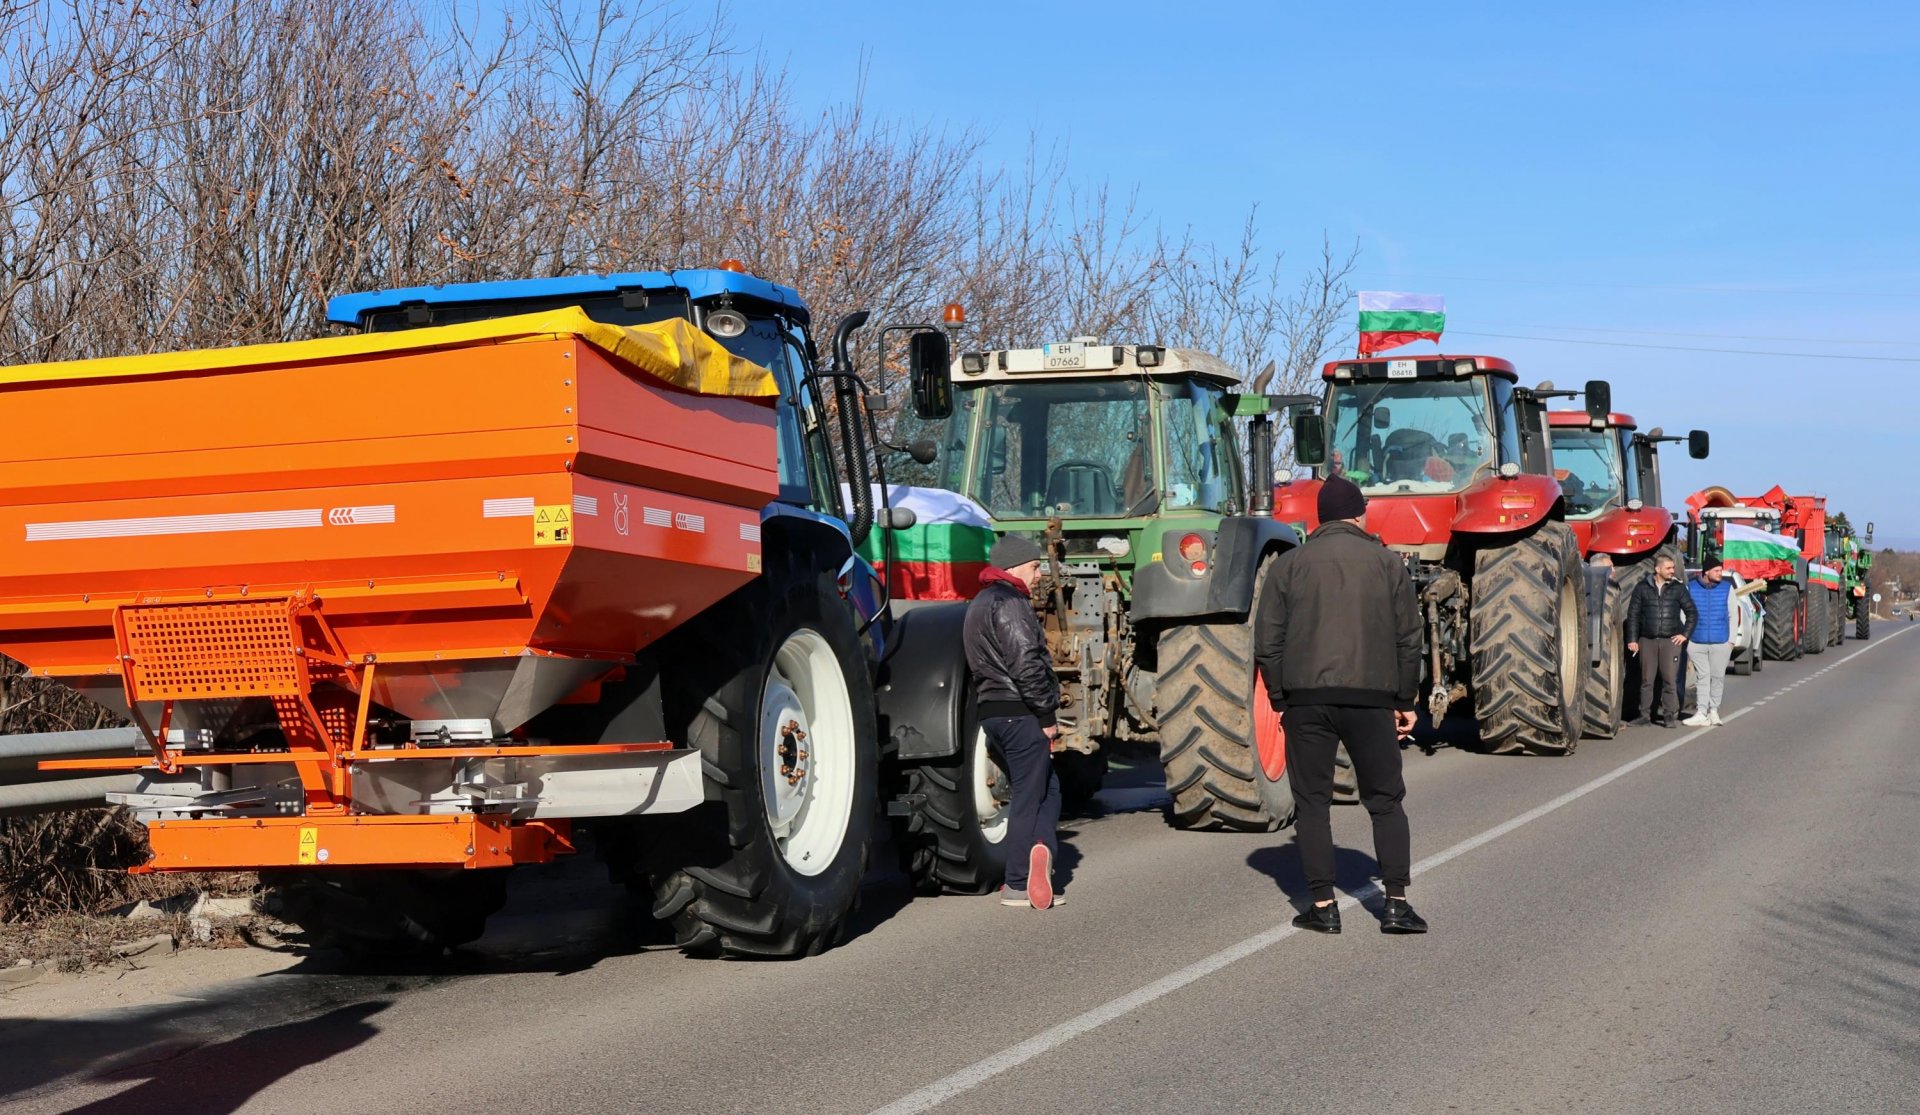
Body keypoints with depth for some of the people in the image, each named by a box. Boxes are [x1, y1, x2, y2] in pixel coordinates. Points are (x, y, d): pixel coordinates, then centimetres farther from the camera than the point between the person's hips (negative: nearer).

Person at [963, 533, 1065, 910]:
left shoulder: (980, 605, 20)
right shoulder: (1009, 603, -13)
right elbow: (1025, 664, -22)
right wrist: (1046, 715, -15)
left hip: (991, 710, 10)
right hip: (1019, 712, -10)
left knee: (1046, 786, 14)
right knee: (1030, 794, -3)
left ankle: (1041, 847, 2)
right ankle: (1018, 885, -6)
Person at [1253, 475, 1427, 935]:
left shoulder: (1289, 565, 5)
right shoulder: (1387, 563, 7)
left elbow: (1267, 641, 2)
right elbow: (1408, 638, 6)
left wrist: (1279, 698, 10)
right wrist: (1405, 700, 13)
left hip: (1306, 698, 0)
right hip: (1371, 697, 0)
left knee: (1312, 802, 7)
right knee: (1386, 801, 9)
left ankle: (1322, 905, 6)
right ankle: (1396, 903, 3)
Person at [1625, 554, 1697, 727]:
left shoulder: (1678, 589, 6)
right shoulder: (1642, 588, 5)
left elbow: (1692, 612, 11)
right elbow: (1633, 614, 6)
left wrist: (1685, 634, 3)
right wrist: (1632, 639, 1)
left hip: (1671, 641, -1)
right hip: (1648, 640, 1)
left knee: (1670, 680, -3)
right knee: (1646, 680, 4)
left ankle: (1670, 716, 3)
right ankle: (1645, 715, 10)